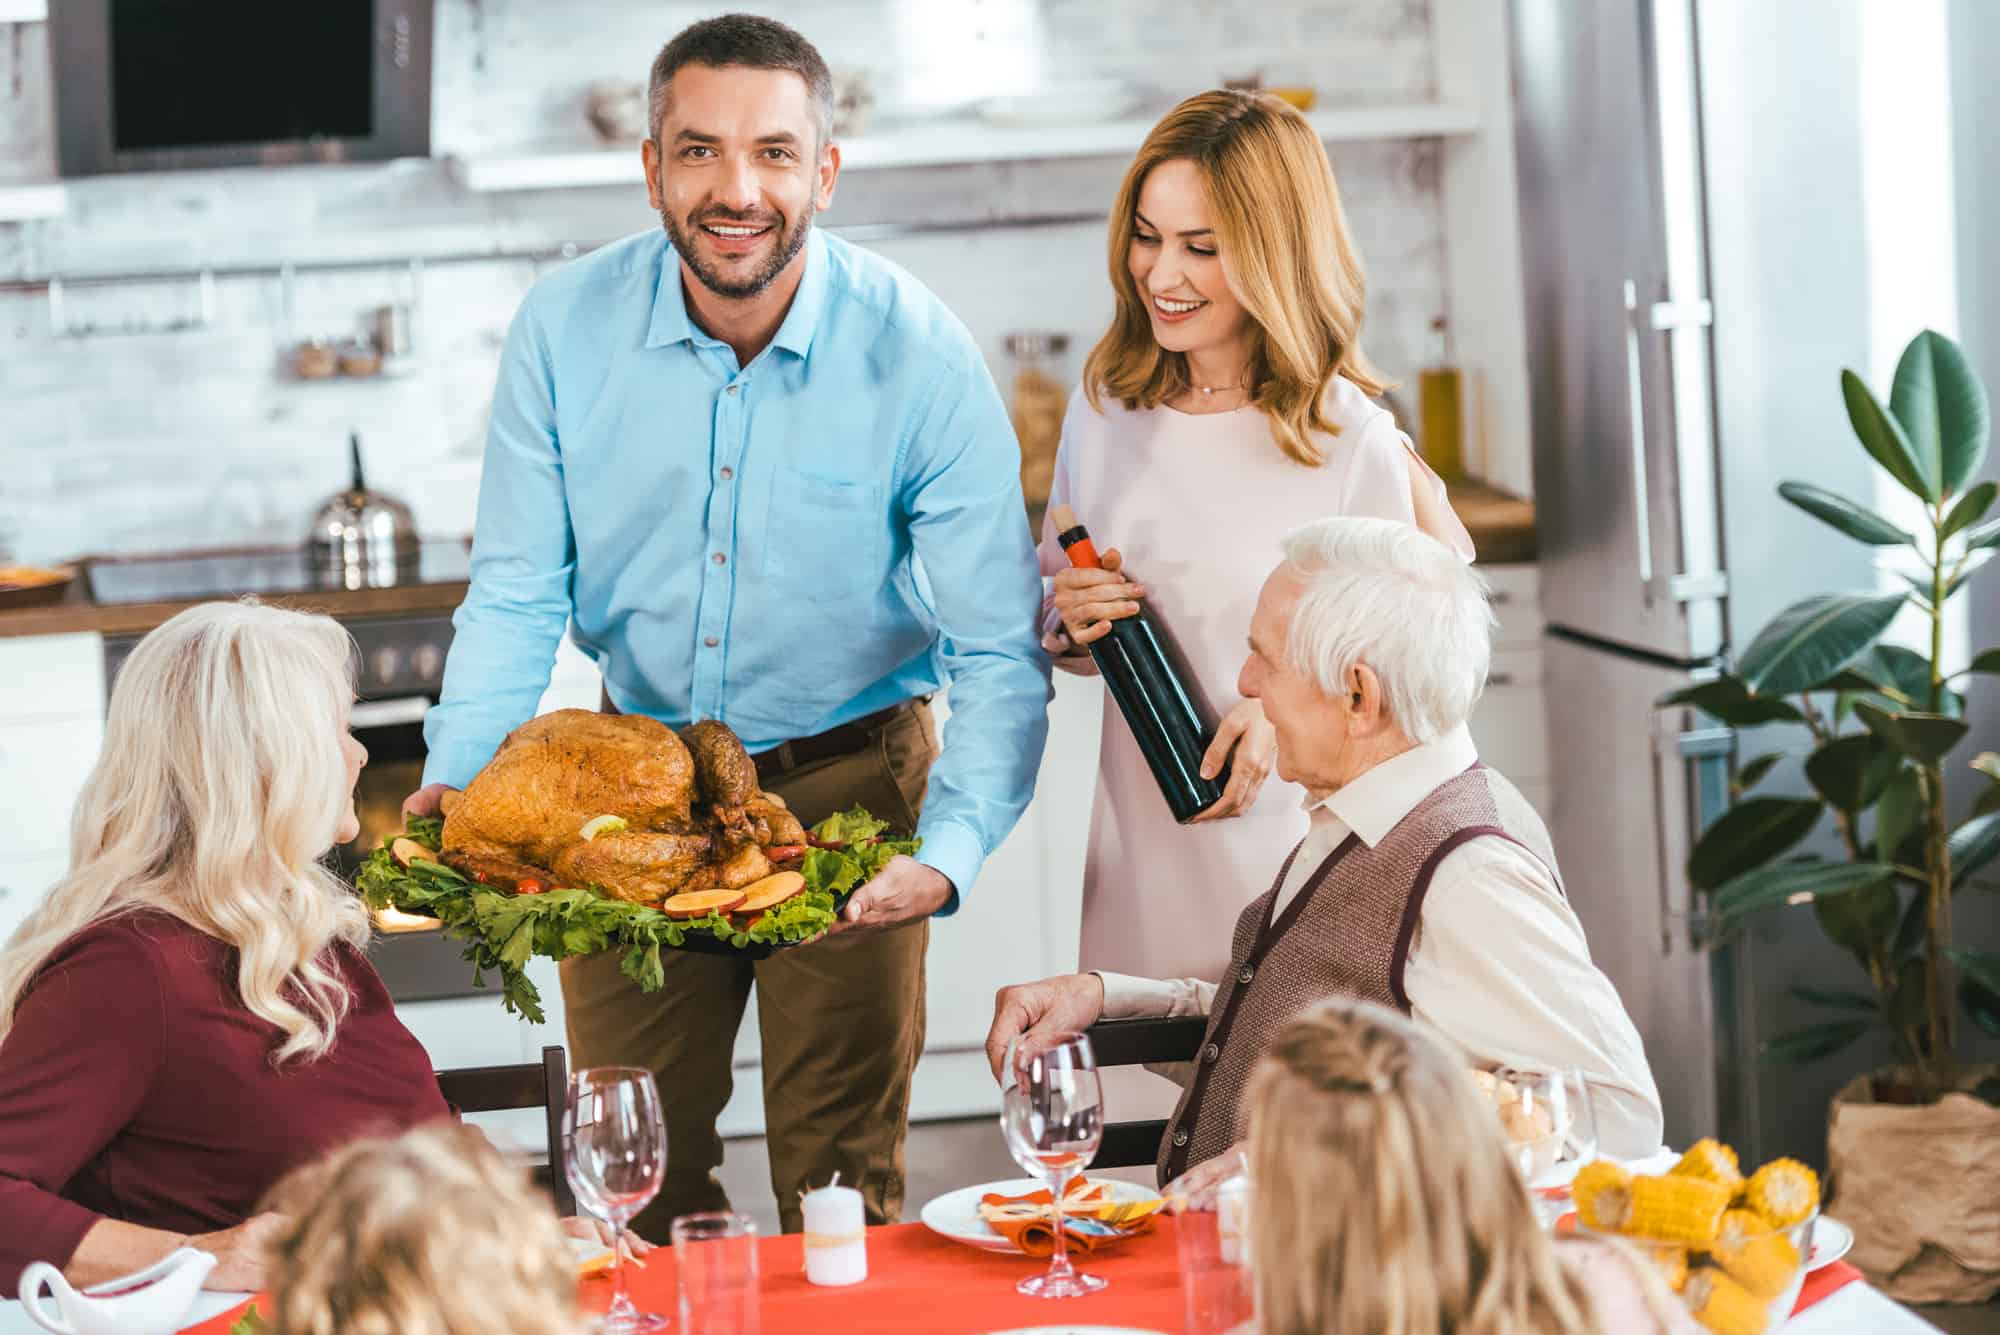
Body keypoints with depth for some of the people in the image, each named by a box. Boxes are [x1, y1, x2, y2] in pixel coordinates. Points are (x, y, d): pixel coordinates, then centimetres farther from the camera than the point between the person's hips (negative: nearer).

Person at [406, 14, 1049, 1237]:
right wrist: (456, 781, -20)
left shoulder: (920, 354, -18)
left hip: (848, 780, -2)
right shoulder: (565, 328, -11)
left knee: (840, 1175, 6)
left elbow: (998, 653, -16)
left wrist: (950, 851, -32)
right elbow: (518, 595, -4)